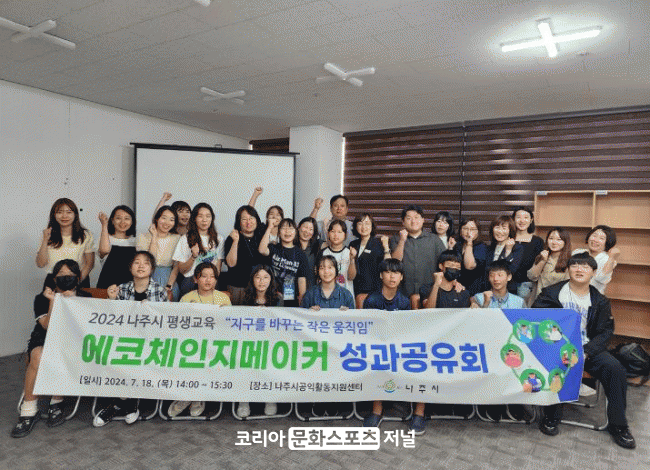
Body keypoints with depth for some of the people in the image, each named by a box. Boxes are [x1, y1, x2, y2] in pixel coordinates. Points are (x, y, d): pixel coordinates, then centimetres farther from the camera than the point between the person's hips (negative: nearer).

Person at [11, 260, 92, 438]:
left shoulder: (85, 298, 3)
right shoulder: (42, 299, 1)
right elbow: (48, 327, -13)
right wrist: (52, 302, -23)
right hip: (44, 340, 1)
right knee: (38, 358, -33)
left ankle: (56, 404, -11)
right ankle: (29, 411, -18)